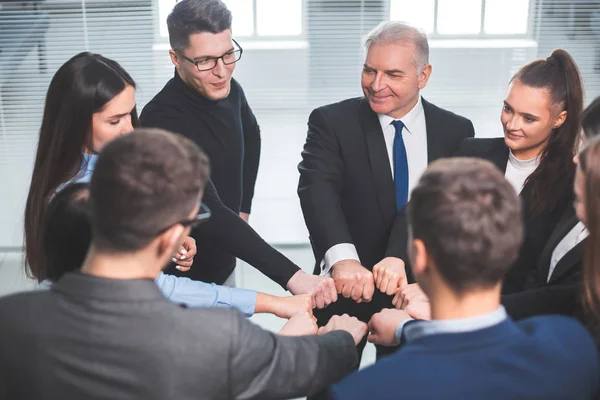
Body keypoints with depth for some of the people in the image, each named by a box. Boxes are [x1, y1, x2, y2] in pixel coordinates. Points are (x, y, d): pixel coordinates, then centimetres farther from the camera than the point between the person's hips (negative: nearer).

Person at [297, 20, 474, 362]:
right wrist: (342, 257, -44)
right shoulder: (332, 122, -10)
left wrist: (398, 257, -34)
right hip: (347, 286, -1)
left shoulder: (456, 132, -3)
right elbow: (318, 189, -26)